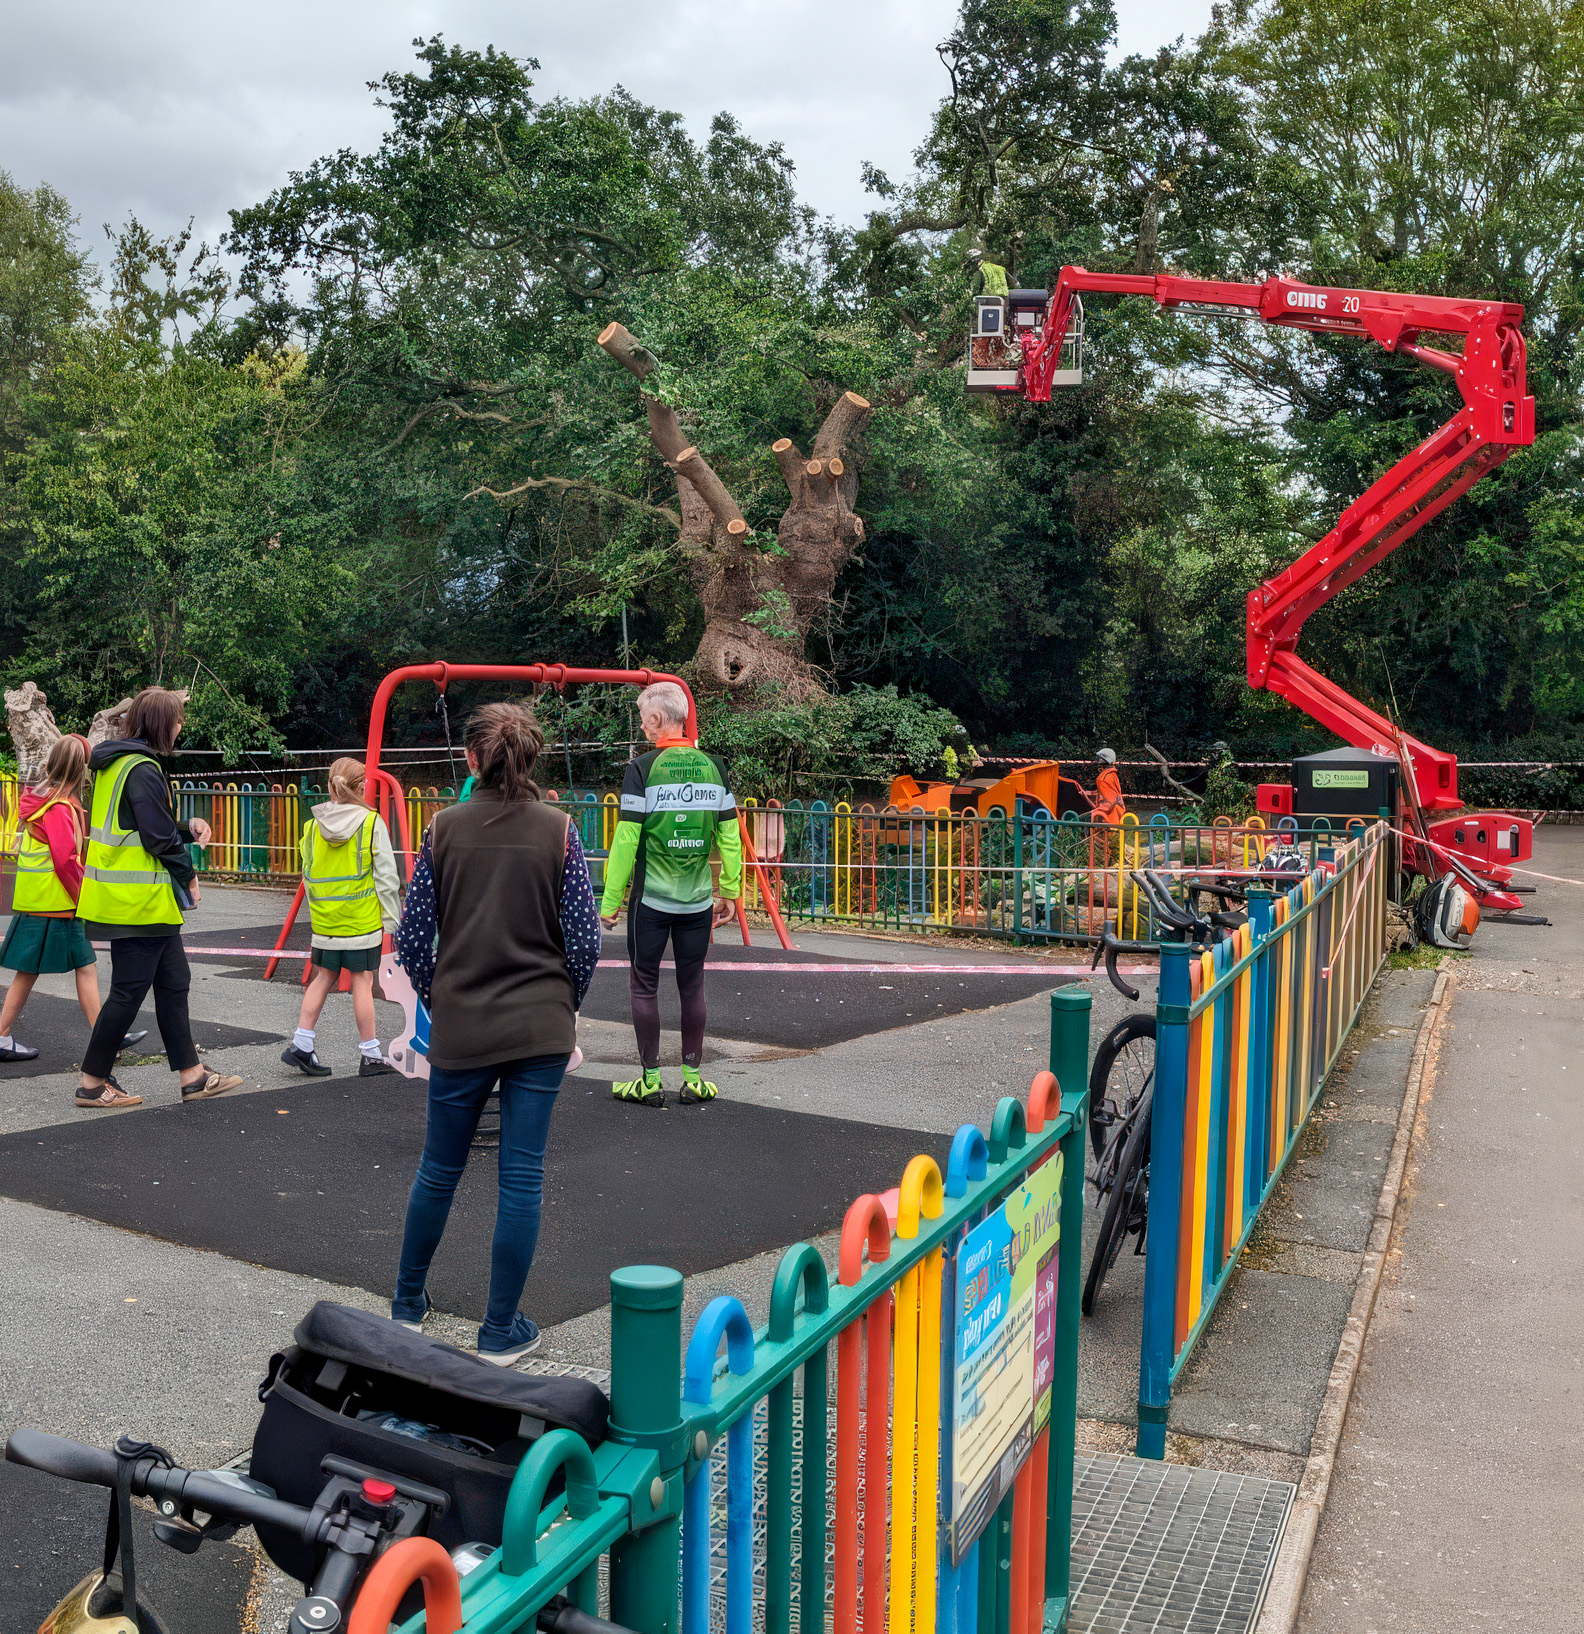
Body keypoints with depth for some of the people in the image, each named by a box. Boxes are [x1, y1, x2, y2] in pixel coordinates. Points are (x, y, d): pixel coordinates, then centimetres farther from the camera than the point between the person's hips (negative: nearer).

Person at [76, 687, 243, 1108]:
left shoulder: (116, 764, 14)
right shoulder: (142, 770, -17)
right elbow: (159, 837, -18)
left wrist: (187, 829, 7)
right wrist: (188, 875, -4)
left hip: (137, 899, 10)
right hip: (139, 900, -10)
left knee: (173, 983, 13)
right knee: (129, 990, -2)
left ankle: (192, 1076, 18)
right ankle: (93, 1082, 8)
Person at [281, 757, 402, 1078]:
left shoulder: (314, 826, 3)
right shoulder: (372, 823, -8)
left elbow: (308, 874, 10)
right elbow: (386, 875, -7)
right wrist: (391, 918, -1)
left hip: (325, 919, 4)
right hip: (362, 919, -4)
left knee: (323, 977, 15)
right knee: (362, 981, 1)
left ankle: (300, 1045, 14)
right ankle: (370, 1055, 7)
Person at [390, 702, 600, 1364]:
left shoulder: (444, 829, -3)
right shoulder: (558, 830, -5)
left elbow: (412, 939, -1)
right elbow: (584, 940, -5)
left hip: (460, 1030, 1)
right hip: (541, 1029, -1)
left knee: (438, 1169, 18)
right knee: (522, 1177, 6)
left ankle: (408, 1303, 36)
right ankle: (501, 1332, 13)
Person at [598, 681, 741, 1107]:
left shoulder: (643, 769, -9)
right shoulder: (713, 767, 3)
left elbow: (626, 840, -10)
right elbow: (729, 836, 5)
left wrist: (610, 900, -5)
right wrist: (730, 891, 14)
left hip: (651, 899, -4)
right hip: (698, 899, 4)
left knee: (644, 986, 7)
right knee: (692, 986, 11)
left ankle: (651, 1079, 11)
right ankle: (692, 1077, 16)